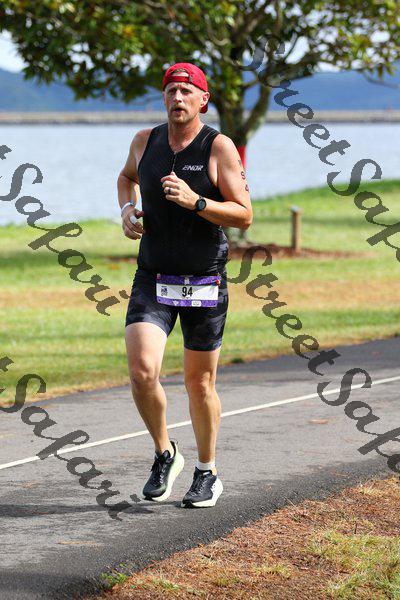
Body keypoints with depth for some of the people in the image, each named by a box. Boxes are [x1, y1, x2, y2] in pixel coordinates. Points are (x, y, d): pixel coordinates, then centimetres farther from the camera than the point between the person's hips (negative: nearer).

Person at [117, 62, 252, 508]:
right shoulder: (145, 141, 3)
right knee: (142, 371, -17)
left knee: (200, 383, 7)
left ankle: (207, 474, 27)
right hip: (152, 282, 2)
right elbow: (128, 177, 26)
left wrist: (195, 201, -25)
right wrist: (127, 209, 6)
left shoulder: (219, 147, -9)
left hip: (205, 284, -2)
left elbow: (244, 216, -12)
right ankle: (164, 455, 7)